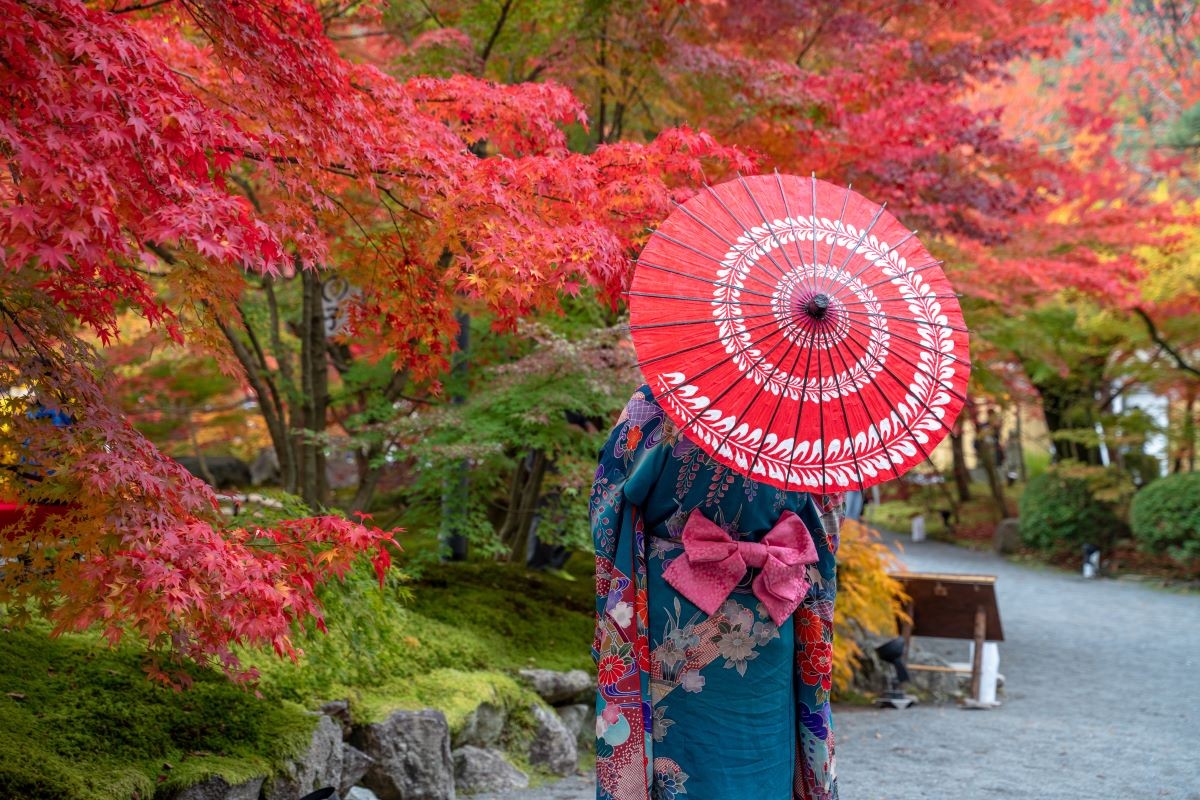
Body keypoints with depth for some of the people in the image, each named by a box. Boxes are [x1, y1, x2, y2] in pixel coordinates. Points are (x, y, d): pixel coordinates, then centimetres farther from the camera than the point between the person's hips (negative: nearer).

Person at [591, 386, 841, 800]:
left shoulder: (654, 407, -13)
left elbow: (608, 508, -5)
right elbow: (826, 519, 5)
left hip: (673, 622, -2)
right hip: (767, 629, 3)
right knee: (761, 751, 13)